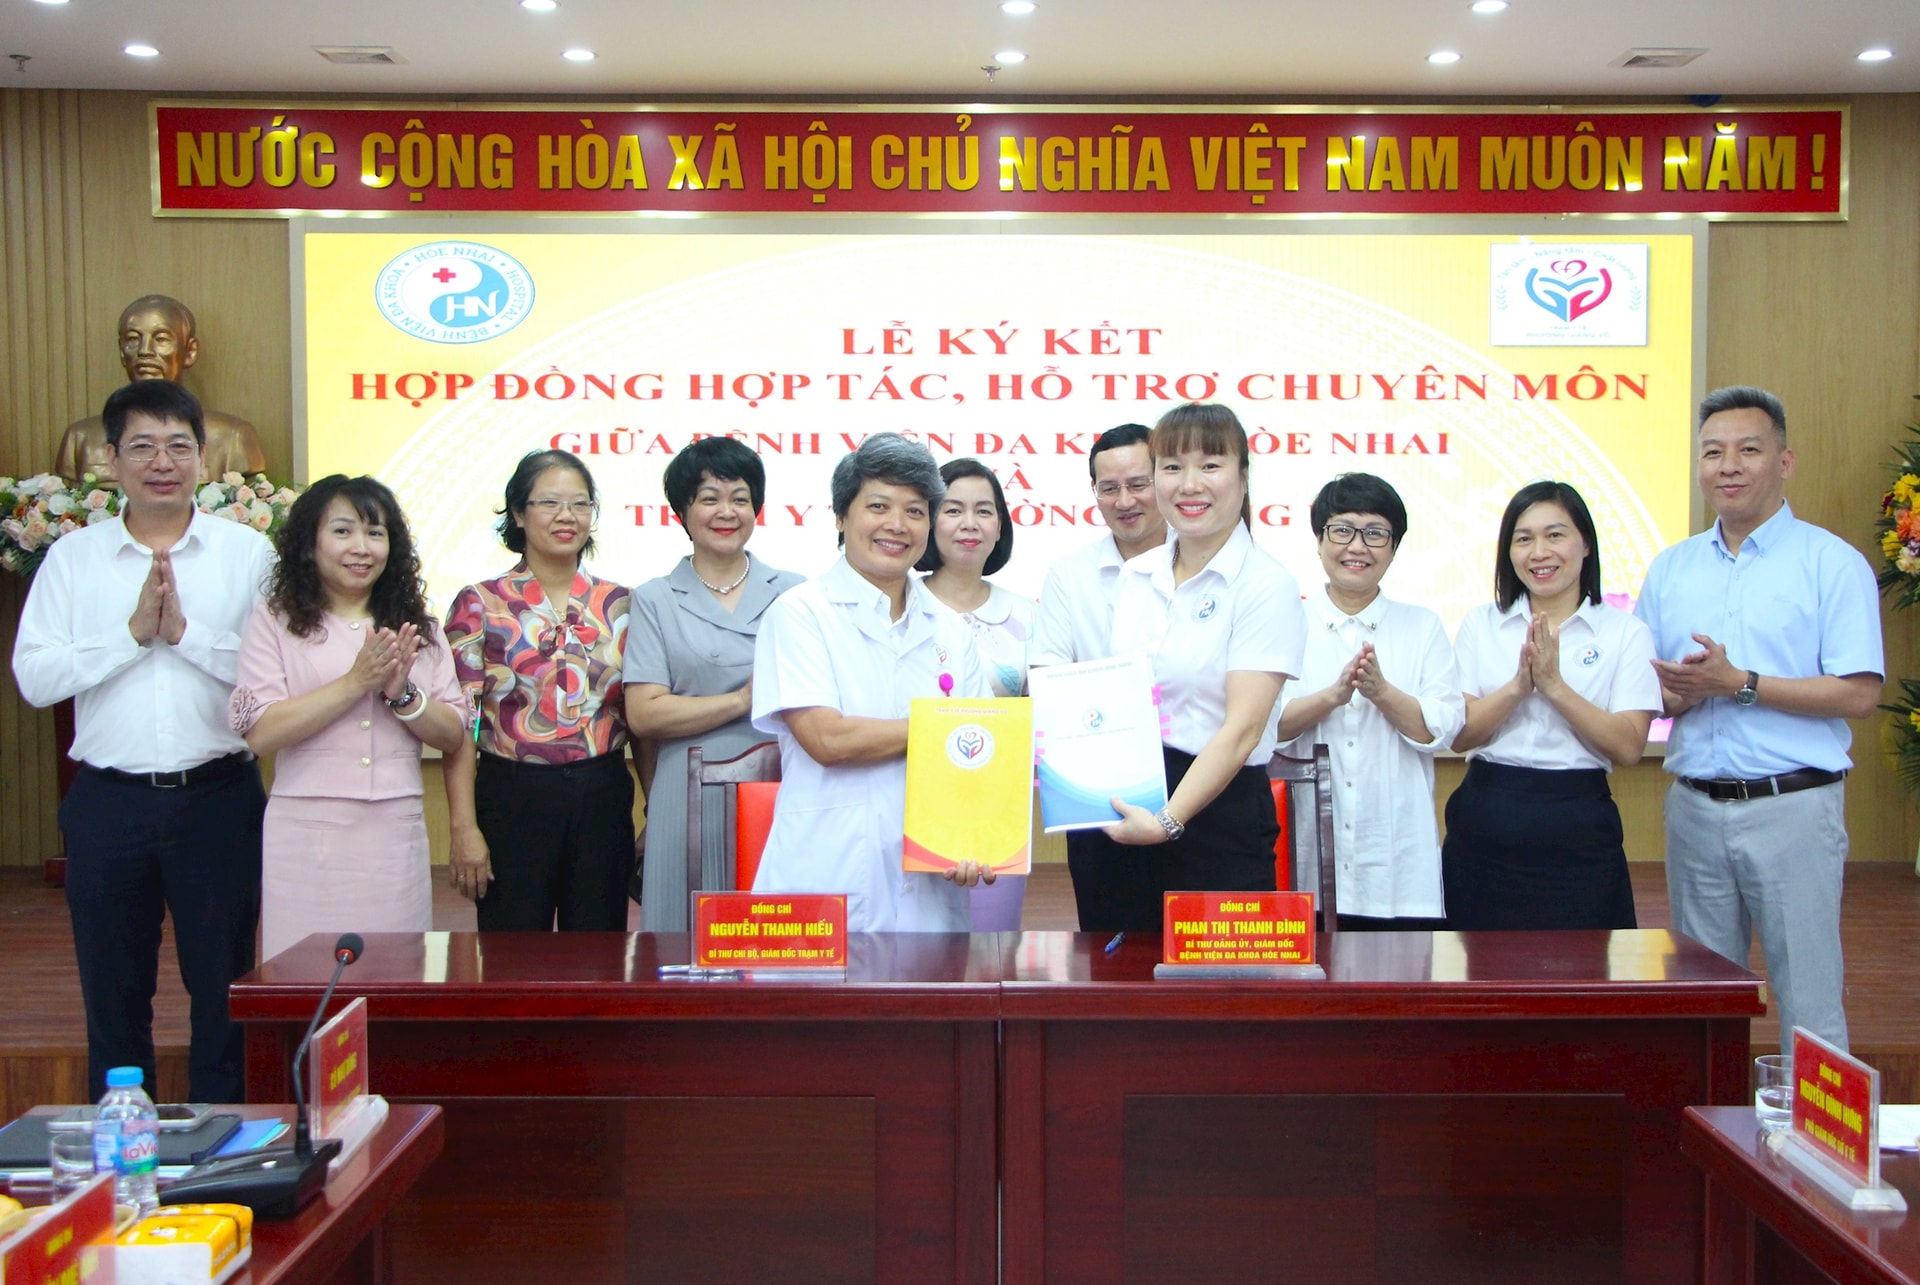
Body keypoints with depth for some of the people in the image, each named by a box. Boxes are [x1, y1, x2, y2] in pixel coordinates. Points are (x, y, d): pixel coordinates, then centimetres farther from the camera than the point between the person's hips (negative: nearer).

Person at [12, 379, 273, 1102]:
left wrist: (186, 631, -15)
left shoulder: (248, 553, 1)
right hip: (108, 800, 2)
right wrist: (133, 633, -12)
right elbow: (33, 676, -4)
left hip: (216, 796, -2)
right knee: (112, 995, 12)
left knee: (223, 990, 7)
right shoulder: (72, 557, 6)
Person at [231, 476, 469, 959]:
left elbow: (453, 736, 7)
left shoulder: (417, 627, 12)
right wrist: (356, 682, -13)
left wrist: (402, 694, -10)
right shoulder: (275, 621, 3)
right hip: (307, 833, -3)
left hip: (396, 833, 3)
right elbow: (260, 734, -9)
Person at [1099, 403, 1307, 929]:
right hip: (1121, 813, 6)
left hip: (1217, 812, -5)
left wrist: (1168, 821, -24)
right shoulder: (1135, 575, 8)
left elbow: (1242, 729, -17)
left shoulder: (1265, 584, -10)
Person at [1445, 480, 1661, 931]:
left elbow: (1628, 748, -9)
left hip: (1577, 834, -1)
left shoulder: (1626, 633, 1)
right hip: (1485, 828, 2)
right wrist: (1518, 687, -17)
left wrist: (1554, 686, -16)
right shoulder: (1480, 625, 7)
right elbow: (1459, 735, -3)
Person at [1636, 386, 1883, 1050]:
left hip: (1793, 804, -4)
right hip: (1694, 807, 5)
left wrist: (1736, 683, -16)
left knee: (1808, 1000, -2)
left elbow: (1859, 694, -11)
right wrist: (1678, 693, -11)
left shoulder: (1833, 563, -3)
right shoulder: (1670, 569, 11)